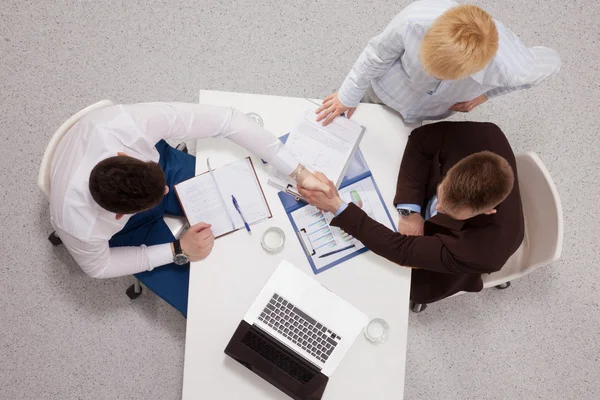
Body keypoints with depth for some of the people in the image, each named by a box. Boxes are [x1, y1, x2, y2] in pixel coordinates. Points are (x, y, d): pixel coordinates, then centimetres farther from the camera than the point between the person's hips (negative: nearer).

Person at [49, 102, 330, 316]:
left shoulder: (128, 124, -43)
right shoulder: (81, 226, -41)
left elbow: (226, 120, -35)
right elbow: (98, 267, -17)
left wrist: (297, 172, -33)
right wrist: (177, 251, -23)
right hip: (129, 229, -2)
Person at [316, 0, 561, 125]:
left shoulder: (513, 69, -41)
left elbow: (551, 62, -15)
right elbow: (379, 54, -21)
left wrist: (486, 93, -16)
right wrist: (348, 95, -8)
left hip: (427, 115, 1)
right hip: (382, 92, 0)